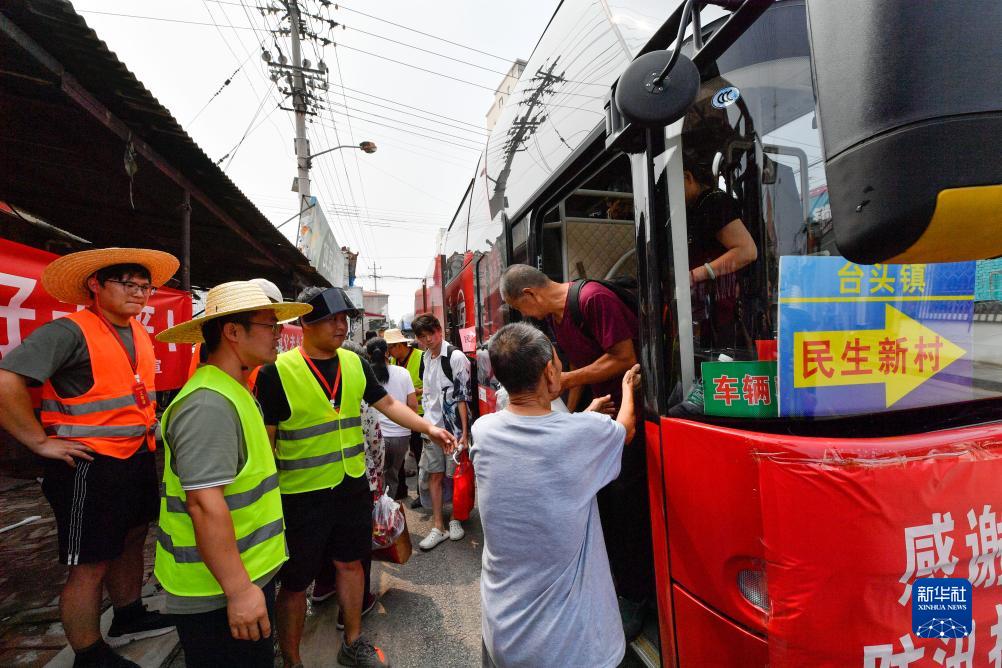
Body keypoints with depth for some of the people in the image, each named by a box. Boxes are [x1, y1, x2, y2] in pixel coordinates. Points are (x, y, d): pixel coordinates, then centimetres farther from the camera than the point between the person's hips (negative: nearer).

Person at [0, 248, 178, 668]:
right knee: (90, 566, 7)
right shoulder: (69, 331, -17)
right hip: (90, 466, -8)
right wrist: (41, 442, -20)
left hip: (138, 459, 8)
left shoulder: (140, 334, 8)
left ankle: (129, 618, 43)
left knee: (131, 542, 23)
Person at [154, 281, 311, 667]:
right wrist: (238, 590, -24)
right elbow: (205, 503, -28)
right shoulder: (208, 404, -24)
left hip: (250, 573, 9)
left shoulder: (233, 393, 9)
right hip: (219, 592, -9)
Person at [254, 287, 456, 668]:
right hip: (302, 494, -4)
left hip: (353, 486, 5)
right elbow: (265, 439, -10)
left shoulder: (355, 363, 0)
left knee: (350, 562, 20)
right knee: (296, 581, 13)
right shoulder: (277, 372, -15)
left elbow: (387, 403, 6)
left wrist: (429, 428, -4)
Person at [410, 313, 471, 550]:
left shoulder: (456, 357, -14)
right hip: (432, 425, 6)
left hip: (453, 426, -6)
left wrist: (464, 432, -17)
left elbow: (463, 395, -15)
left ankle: (455, 519, 28)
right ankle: (438, 526, 19)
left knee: (455, 475, 8)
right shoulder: (426, 357, 8)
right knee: (435, 475, 8)